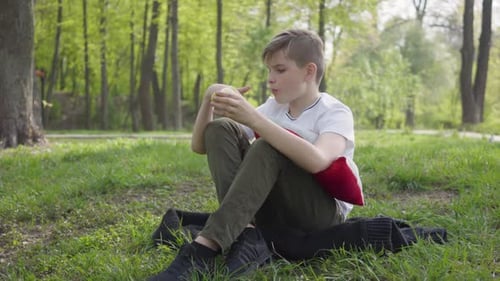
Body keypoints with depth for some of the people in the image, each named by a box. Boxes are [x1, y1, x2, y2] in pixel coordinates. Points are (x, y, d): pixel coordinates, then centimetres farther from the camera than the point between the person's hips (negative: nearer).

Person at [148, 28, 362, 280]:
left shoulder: (336, 113, -8)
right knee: (220, 129, -11)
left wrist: (253, 118, -36)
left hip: (324, 212, -6)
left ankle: (204, 249, -41)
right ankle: (246, 236, -30)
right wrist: (209, 98, -13)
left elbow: (316, 161, -34)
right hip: (273, 209, 6)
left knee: (266, 148, -31)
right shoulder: (274, 107, 9)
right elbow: (200, 146, 5)